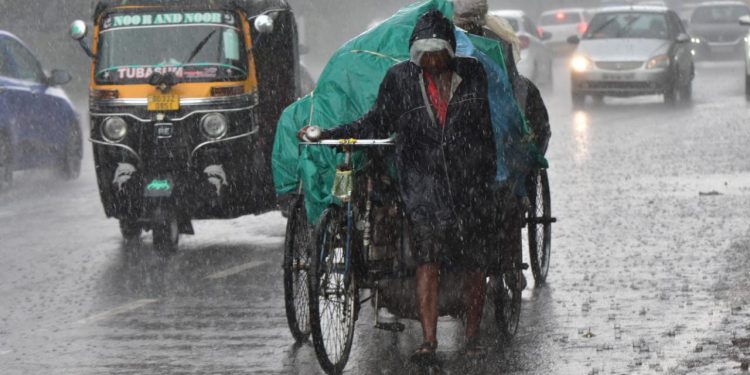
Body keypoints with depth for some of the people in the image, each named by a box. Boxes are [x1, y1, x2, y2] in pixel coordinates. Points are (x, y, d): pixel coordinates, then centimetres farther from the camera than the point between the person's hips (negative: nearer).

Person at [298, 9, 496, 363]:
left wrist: (488, 175, 16)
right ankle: (428, 341, -15)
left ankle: (472, 338, 17)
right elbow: (376, 123, 9)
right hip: (422, 181, -1)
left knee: (474, 264, 4)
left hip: (470, 182, 2)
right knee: (428, 261, -13)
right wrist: (327, 134, 2)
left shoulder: (472, 73, 7)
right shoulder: (400, 78, 3)